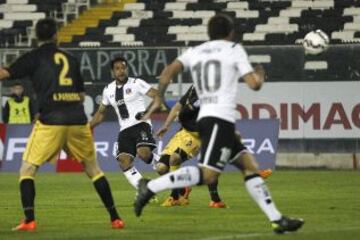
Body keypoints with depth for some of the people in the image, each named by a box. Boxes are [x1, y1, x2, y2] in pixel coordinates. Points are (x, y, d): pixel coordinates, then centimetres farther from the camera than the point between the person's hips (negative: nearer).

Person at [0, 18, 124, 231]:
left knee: (27, 169, 5)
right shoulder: (71, 58, 18)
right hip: (78, 119, 4)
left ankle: (29, 220, -11)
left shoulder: (34, 57, 5)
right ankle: (115, 218, 17)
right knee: (93, 168, 18)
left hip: (51, 120, -4)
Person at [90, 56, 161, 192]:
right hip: (125, 130, 5)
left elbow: (157, 97, -7)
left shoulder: (136, 83, -2)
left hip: (140, 124, -5)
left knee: (143, 153, -30)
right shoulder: (108, 90, 13)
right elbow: (101, 113, 26)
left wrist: (148, 113, -22)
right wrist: (88, 127, 18)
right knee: (124, 162, -11)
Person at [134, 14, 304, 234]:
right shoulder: (234, 49, 4)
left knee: (250, 166, 10)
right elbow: (253, 84, 0)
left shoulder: (195, 52, 18)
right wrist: (260, 76, 21)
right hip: (220, 119, -8)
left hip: (206, 117, 8)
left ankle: (276, 219, 7)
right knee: (208, 174, -18)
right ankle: (151, 187, -26)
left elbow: (169, 71, 5)